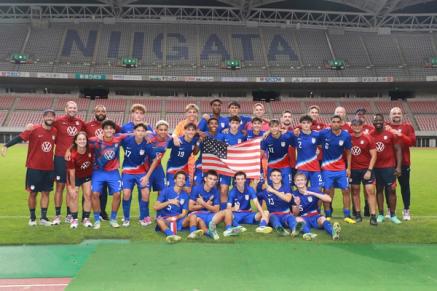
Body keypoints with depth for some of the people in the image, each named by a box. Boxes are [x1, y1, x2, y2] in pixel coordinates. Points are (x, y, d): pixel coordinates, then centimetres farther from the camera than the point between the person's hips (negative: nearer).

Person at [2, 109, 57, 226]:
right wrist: (6, 145, -25)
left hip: (49, 168, 4)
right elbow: (20, 137, -15)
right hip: (34, 167, -3)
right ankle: (32, 218, 21)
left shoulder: (55, 131, 2)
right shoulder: (34, 129, -10)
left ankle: (43, 218, 15)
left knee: (46, 192, 6)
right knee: (33, 193, 7)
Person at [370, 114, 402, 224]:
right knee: (379, 190, 9)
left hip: (389, 167, -2)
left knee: (391, 190, 2)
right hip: (376, 168, 2)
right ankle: (381, 214, 17)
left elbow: (398, 150, -2)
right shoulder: (370, 135, 2)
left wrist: (398, 166, -9)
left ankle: (393, 215, 12)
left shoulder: (391, 134, -5)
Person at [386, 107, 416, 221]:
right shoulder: (385, 127, 6)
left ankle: (406, 210, 15)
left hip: (403, 162, 0)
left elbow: (412, 142, -9)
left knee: (405, 186, 5)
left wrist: (400, 135, -16)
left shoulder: (408, 127, 4)